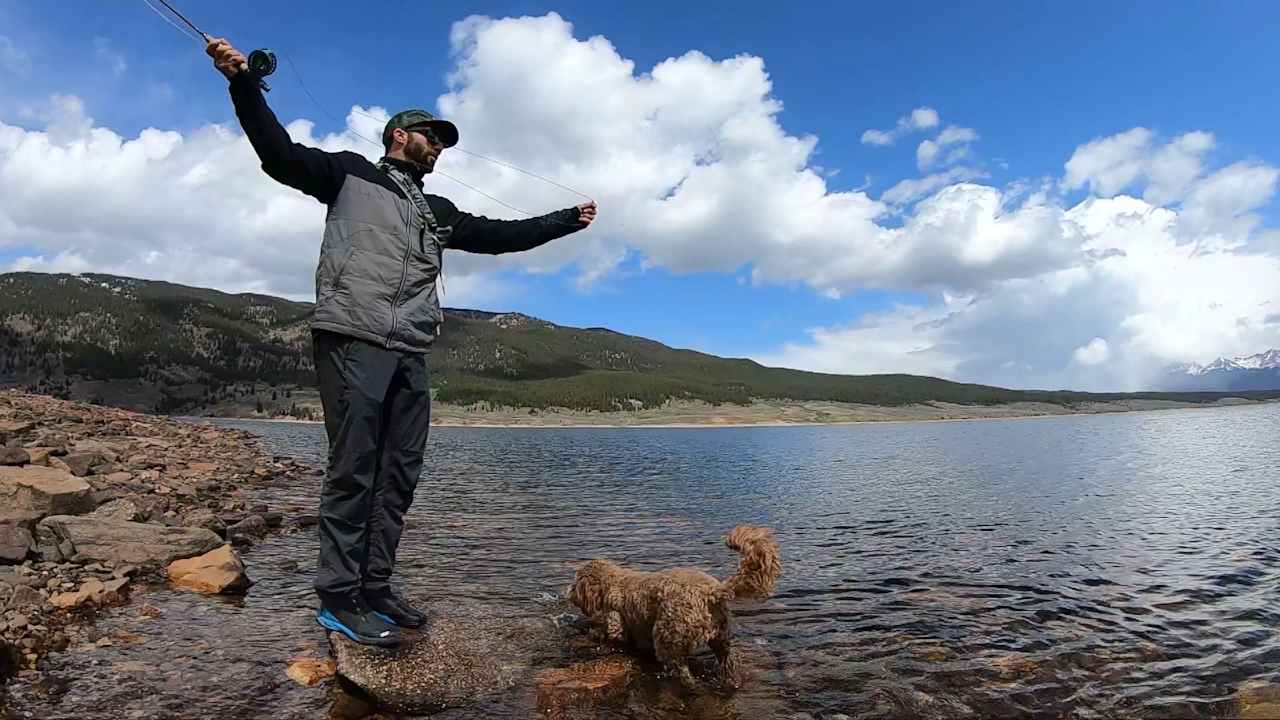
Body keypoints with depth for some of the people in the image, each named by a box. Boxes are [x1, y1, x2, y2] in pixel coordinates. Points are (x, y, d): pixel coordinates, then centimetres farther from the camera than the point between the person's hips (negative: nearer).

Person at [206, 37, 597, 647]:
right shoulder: (350, 174, 13)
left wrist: (570, 219, 29)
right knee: (353, 471, -8)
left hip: (410, 355, 6)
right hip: (353, 342, -6)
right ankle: (339, 599, 0)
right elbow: (281, 154, 1)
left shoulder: (438, 212, 27)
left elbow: (502, 235, 28)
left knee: (399, 475, 4)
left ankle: (375, 589, 13)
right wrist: (243, 83, -13)